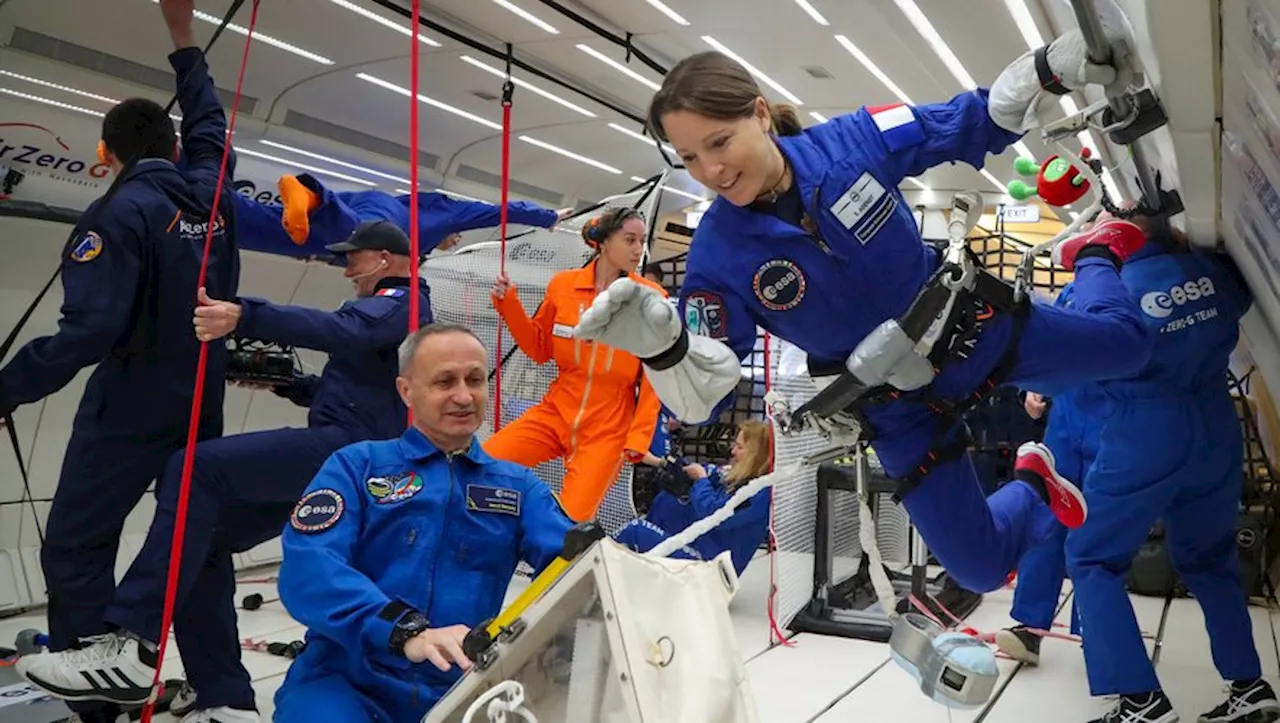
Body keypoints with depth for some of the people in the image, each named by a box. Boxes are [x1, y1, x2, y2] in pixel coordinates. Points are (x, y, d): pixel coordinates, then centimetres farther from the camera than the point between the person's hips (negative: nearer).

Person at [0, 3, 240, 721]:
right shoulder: (212, 191, 3)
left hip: (131, 408, -6)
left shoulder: (122, 211, -14)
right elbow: (209, 122, 25)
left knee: (75, 547, 2)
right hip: (204, 405, 7)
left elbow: (89, 330, -22)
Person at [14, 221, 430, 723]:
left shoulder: (402, 302, -1)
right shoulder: (390, 309, 31)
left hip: (348, 447, -10)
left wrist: (243, 317, -37)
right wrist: (285, 381, 18)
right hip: (341, 456, 10)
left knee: (196, 470, -23)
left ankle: (131, 648, -28)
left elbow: (344, 330, -25)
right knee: (206, 540, 4)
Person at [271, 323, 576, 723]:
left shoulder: (518, 486, 13)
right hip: (345, 682, -4)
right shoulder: (356, 465, 6)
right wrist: (404, 630, -26)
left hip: (457, 690, 4)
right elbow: (307, 569, -10)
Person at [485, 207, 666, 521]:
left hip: (609, 428, -3)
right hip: (555, 413, 3)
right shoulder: (563, 285, -1)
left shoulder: (651, 297, -7)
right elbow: (540, 350, 11)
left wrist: (639, 437, -9)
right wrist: (508, 304, -1)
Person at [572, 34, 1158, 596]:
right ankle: (1034, 490, 38)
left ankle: (1094, 255, 45)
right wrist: (661, 346, -45)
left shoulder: (854, 140, -22)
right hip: (903, 407, 0)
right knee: (979, 569, 3)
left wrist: (1048, 67, -25)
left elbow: (977, 123, -7)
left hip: (977, 329, 1)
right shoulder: (719, 254, -24)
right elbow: (705, 397, -24)